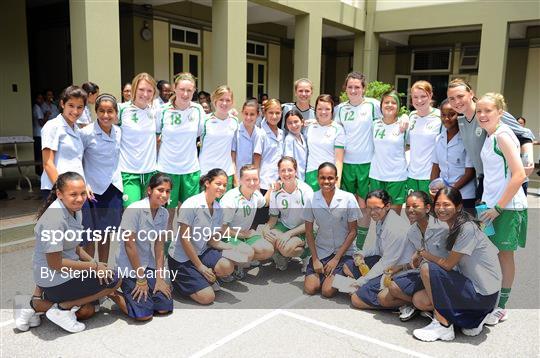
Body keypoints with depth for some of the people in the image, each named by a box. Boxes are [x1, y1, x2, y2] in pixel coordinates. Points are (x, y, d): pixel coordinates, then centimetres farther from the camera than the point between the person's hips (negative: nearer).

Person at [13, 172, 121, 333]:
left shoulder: (75, 211, 3)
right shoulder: (55, 218, -26)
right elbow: (55, 263, -23)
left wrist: (95, 264, -2)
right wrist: (94, 266, -17)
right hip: (55, 281, -9)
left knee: (87, 311, 20)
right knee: (114, 280, -7)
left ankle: (36, 304, 13)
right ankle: (62, 308, -3)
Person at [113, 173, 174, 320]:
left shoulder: (164, 214, -1)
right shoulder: (134, 210, -20)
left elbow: (159, 246, -1)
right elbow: (129, 245, -19)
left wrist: (160, 277, -7)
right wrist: (141, 279, -15)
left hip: (148, 264, 6)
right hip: (128, 267, -6)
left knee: (165, 307, -4)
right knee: (144, 314, -12)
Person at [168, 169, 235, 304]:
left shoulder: (218, 209, 0)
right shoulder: (191, 205, -21)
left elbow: (212, 241, 1)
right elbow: (184, 239, -19)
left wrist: (233, 248, -18)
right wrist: (200, 266, -17)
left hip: (202, 252, 6)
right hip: (182, 257, -6)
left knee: (227, 267, -24)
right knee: (207, 297, -14)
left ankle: (205, 278, 8)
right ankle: (177, 279, 11)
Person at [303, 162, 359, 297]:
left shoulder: (348, 199, -12)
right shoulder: (311, 200, -7)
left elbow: (353, 231, -7)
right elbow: (309, 231, 1)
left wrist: (336, 258, -10)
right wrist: (315, 259, -6)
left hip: (344, 251, -2)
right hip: (321, 250, 2)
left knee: (327, 291, -16)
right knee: (310, 289, -10)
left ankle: (337, 275, 16)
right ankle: (324, 271, 19)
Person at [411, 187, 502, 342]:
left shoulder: (467, 228, -22)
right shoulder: (454, 226, 6)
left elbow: (448, 265, -20)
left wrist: (424, 254, -3)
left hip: (483, 294, -9)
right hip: (471, 284, 9)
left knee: (427, 269, -19)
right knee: (419, 300, 4)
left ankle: (443, 325, -8)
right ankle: (474, 316, 9)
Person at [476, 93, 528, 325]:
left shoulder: (503, 136, -16)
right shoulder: (489, 136, 9)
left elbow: (519, 175, -21)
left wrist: (498, 207, -19)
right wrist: (485, 200, 11)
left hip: (507, 206, -7)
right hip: (491, 203, 8)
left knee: (504, 254, 4)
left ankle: (501, 307, 18)